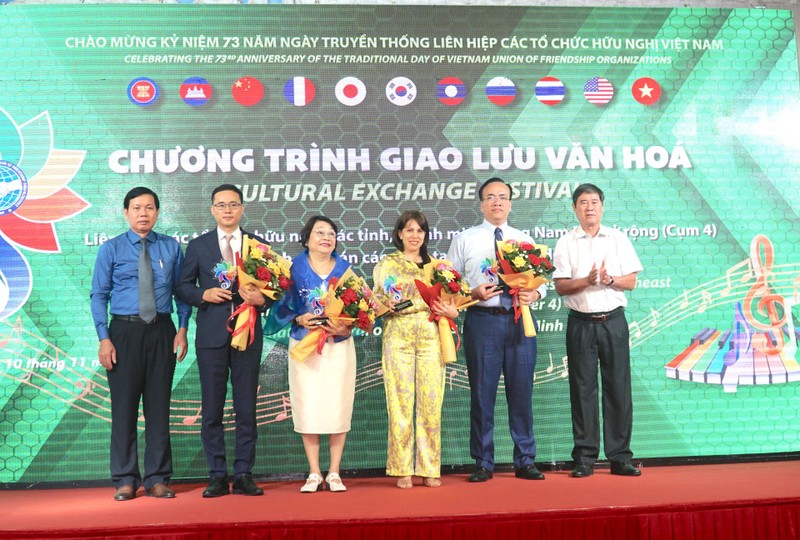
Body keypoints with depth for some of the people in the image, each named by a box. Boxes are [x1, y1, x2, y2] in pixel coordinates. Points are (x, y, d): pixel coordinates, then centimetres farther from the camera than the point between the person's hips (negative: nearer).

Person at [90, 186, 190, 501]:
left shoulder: (171, 247, 7)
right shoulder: (110, 249, 3)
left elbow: (181, 289, 8)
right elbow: (99, 295, 1)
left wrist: (182, 329, -4)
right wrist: (104, 338, -7)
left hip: (161, 332, 1)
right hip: (124, 331, -1)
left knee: (159, 404, 5)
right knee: (124, 405, 3)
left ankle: (157, 478, 15)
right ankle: (125, 479, 15)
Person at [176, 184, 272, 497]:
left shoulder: (259, 245, 9)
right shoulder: (197, 246, 9)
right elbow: (183, 288, 9)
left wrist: (261, 299, -12)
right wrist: (204, 295, -10)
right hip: (212, 336, 0)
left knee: (246, 408, 4)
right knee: (211, 409, 3)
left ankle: (244, 476, 13)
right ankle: (218, 477, 13)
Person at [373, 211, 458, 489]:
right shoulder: (388, 263, 11)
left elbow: (448, 301, 17)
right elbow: (376, 299, 6)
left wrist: (451, 311, -4)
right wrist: (387, 305, -15)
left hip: (430, 335, 2)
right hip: (398, 335, -2)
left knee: (431, 401, -1)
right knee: (400, 400, -4)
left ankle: (430, 469, 9)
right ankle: (403, 470, 5)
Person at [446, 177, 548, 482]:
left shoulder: (525, 241, 16)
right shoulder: (464, 240, 8)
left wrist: (534, 293, -7)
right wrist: (472, 293, -12)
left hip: (519, 321, 2)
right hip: (482, 320, -2)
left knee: (522, 392, 5)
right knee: (482, 394, 1)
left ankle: (525, 462, 17)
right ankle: (483, 463, 13)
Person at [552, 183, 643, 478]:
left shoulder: (618, 239, 10)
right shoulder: (566, 243, 5)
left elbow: (631, 281, 6)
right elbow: (560, 286, -1)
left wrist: (610, 280, -13)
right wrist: (586, 281, -17)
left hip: (613, 320, 1)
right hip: (581, 323, -1)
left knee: (618, 387, 2)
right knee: (582, 389, 1)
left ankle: (620, 457, 11)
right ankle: (584, 458, 9)